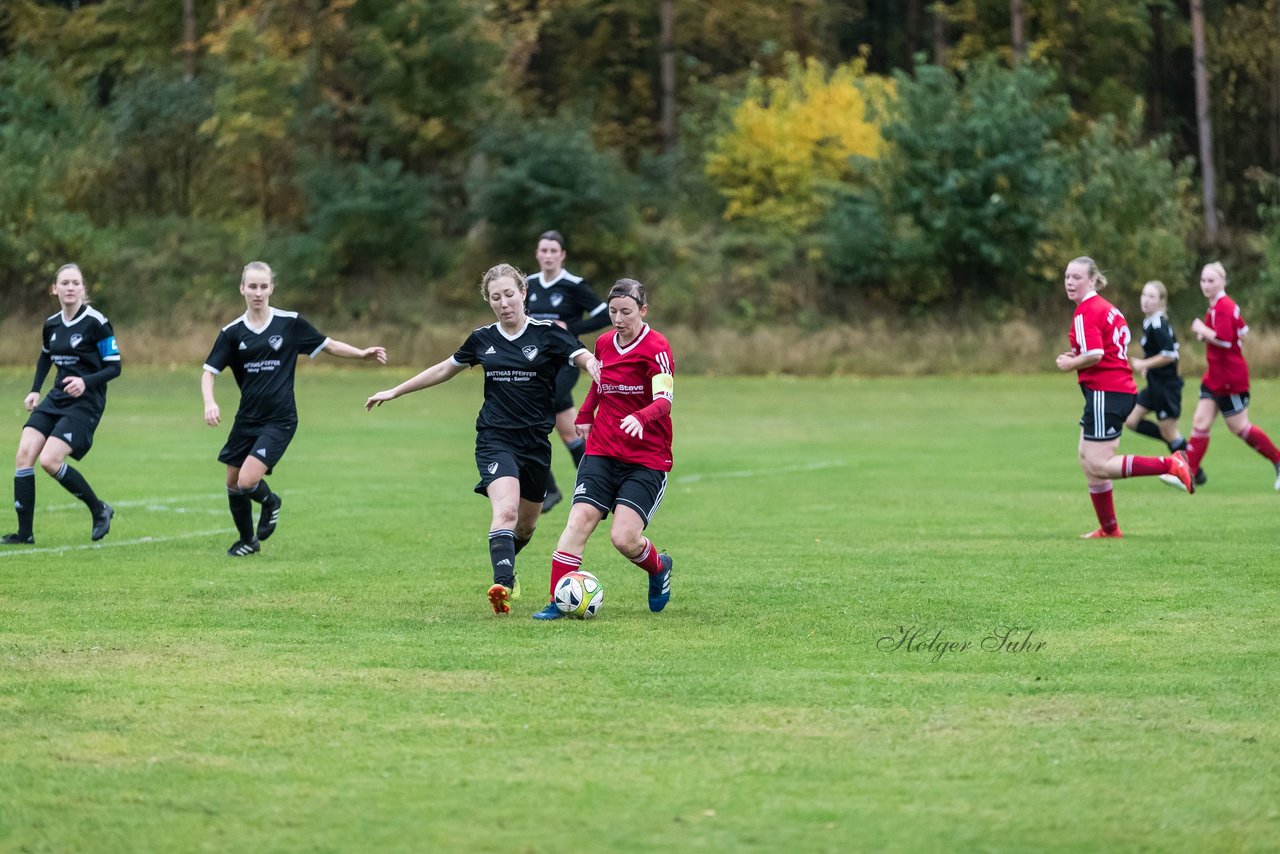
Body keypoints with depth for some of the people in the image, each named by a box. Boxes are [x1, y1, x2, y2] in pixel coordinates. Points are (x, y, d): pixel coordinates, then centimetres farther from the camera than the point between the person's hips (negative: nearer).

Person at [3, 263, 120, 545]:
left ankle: (99, 509, 2)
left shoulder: (96, 322, -13)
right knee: (24, 453, -11)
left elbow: (114, 367, -11)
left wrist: (86, 382, -27)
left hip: (85, 403, -6)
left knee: (49, 460, -20)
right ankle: (25, 532, -6)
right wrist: (35, 390, 15)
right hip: (55, 399, 6)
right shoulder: (51, 324, 7)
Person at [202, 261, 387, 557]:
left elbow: (329, 345, 7)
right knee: (233, 484, 10)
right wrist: (210, 402, -18)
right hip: (247, 419, 4)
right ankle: (247, 540, 35)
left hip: (279, 421, -4)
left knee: (247, 481, -18)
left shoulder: (290, 323, -5)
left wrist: (363, 353, -5)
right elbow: (209, 371, 0)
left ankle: (270, 501, 19)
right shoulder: (232, 332, -1)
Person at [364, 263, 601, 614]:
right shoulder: (483, 339, 5)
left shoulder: (547, 334, -3)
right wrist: (394, 392, 23)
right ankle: (502, 585, -37)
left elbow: (584, 357, -18)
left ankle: (506, 569, 44)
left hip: (535, 441, 1)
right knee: (506, 510, -25)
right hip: (495, 439, -1)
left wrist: (593, 365, -44)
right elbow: (444, 369, 19)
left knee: (526, 524, 15)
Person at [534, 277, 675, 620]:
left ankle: (659, 569, 20)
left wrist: (640, 417, -45)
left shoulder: (656, 348, -12)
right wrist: (585, 415, 18)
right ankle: (558, 603, -12)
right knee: (579, 521, -14)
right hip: (602, 453, 5)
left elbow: (664, 399, -27)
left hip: (647, 460, -5)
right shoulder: (604, 343, 7)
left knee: (624, 538, -14)